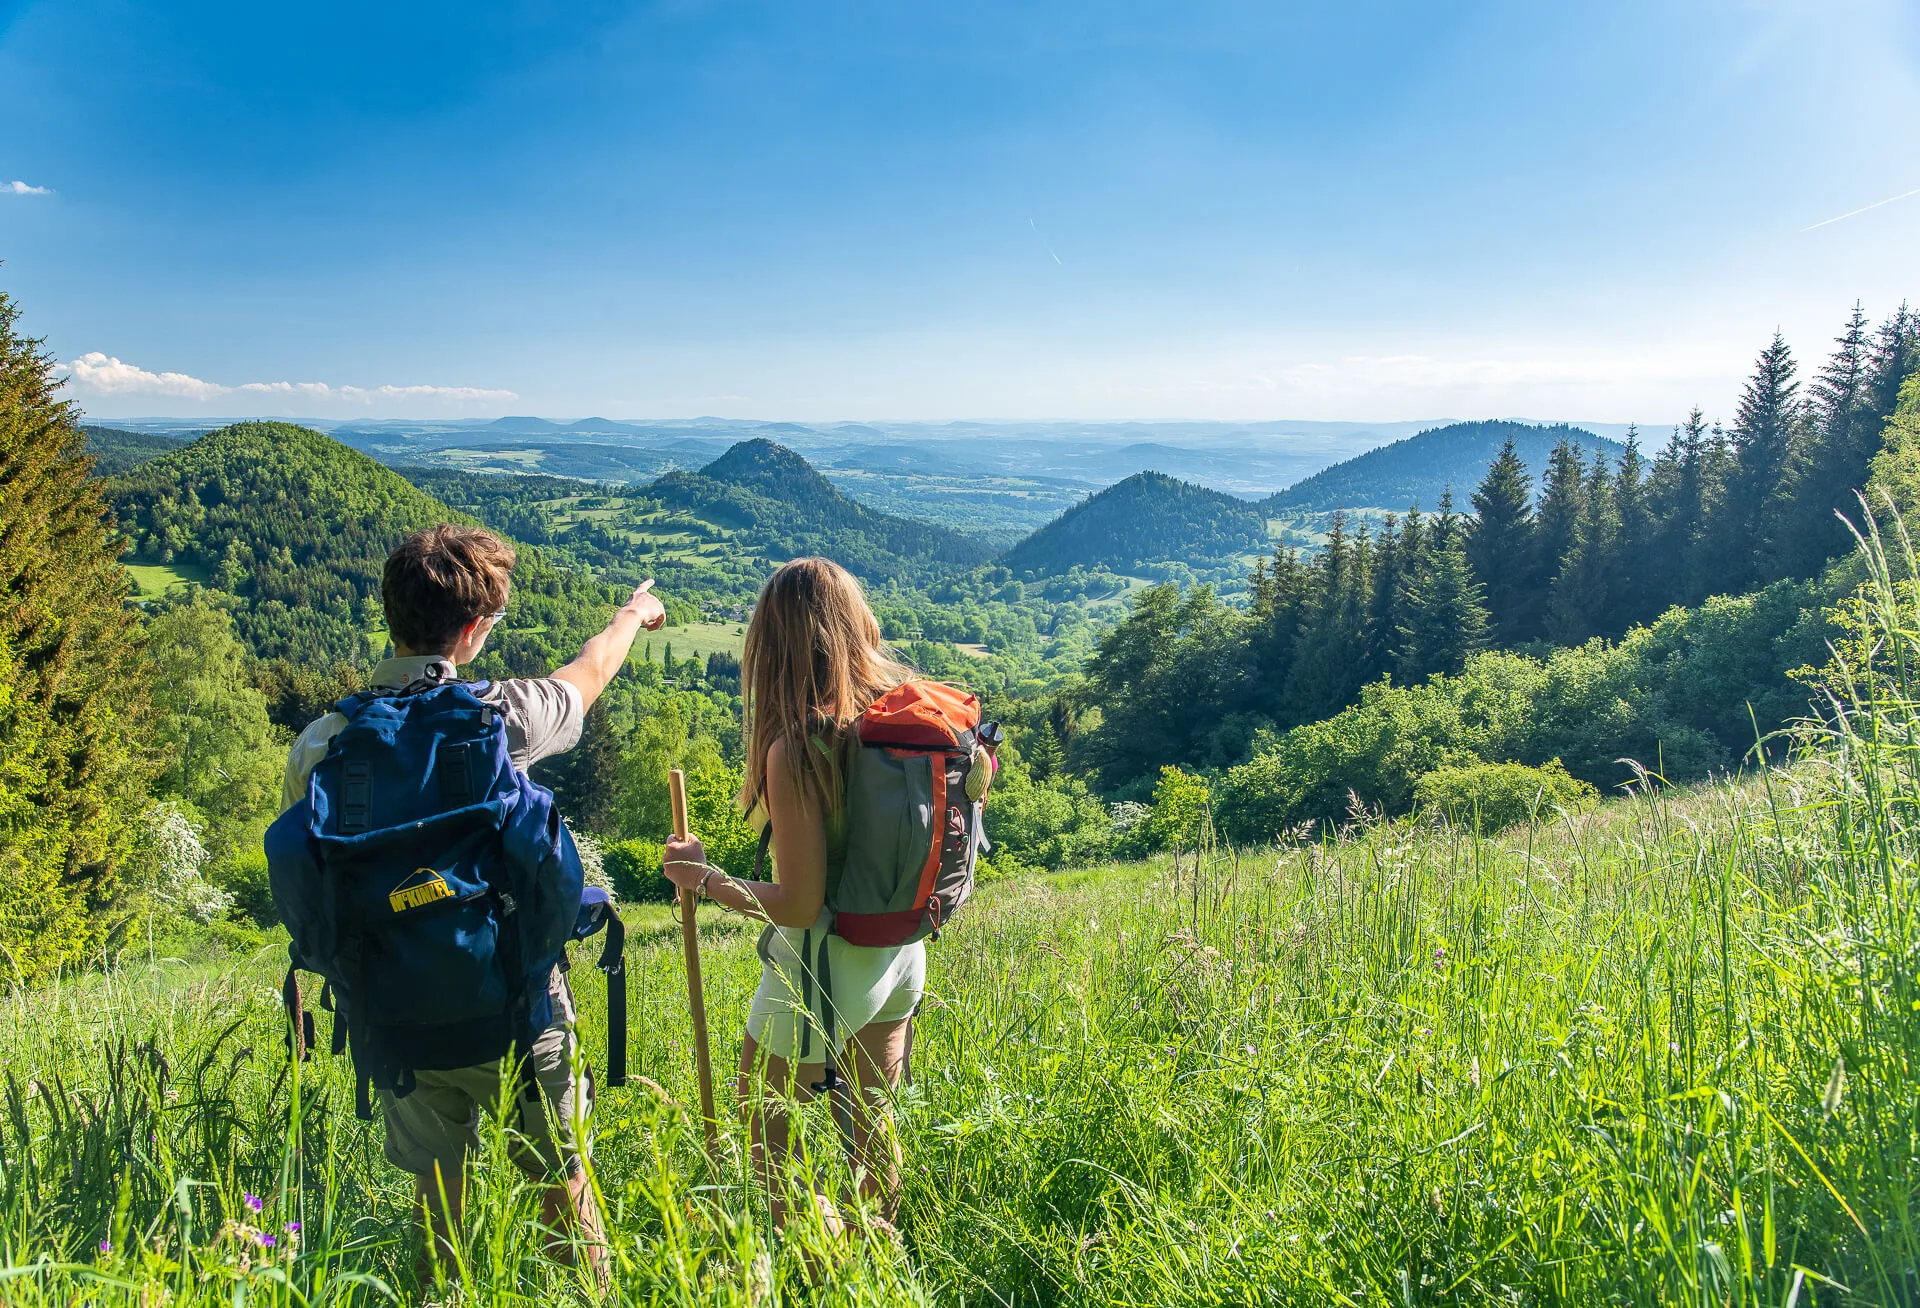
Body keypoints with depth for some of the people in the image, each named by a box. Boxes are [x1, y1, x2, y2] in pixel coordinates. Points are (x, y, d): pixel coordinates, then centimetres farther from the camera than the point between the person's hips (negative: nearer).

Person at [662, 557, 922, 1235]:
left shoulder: (796, 748, -26)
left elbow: (799, 906, -23)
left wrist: (703, 876, -11)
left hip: (824, 968, -7)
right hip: (901, 955, 7)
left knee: (769, 1138, 17)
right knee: (871, 1124, 26)